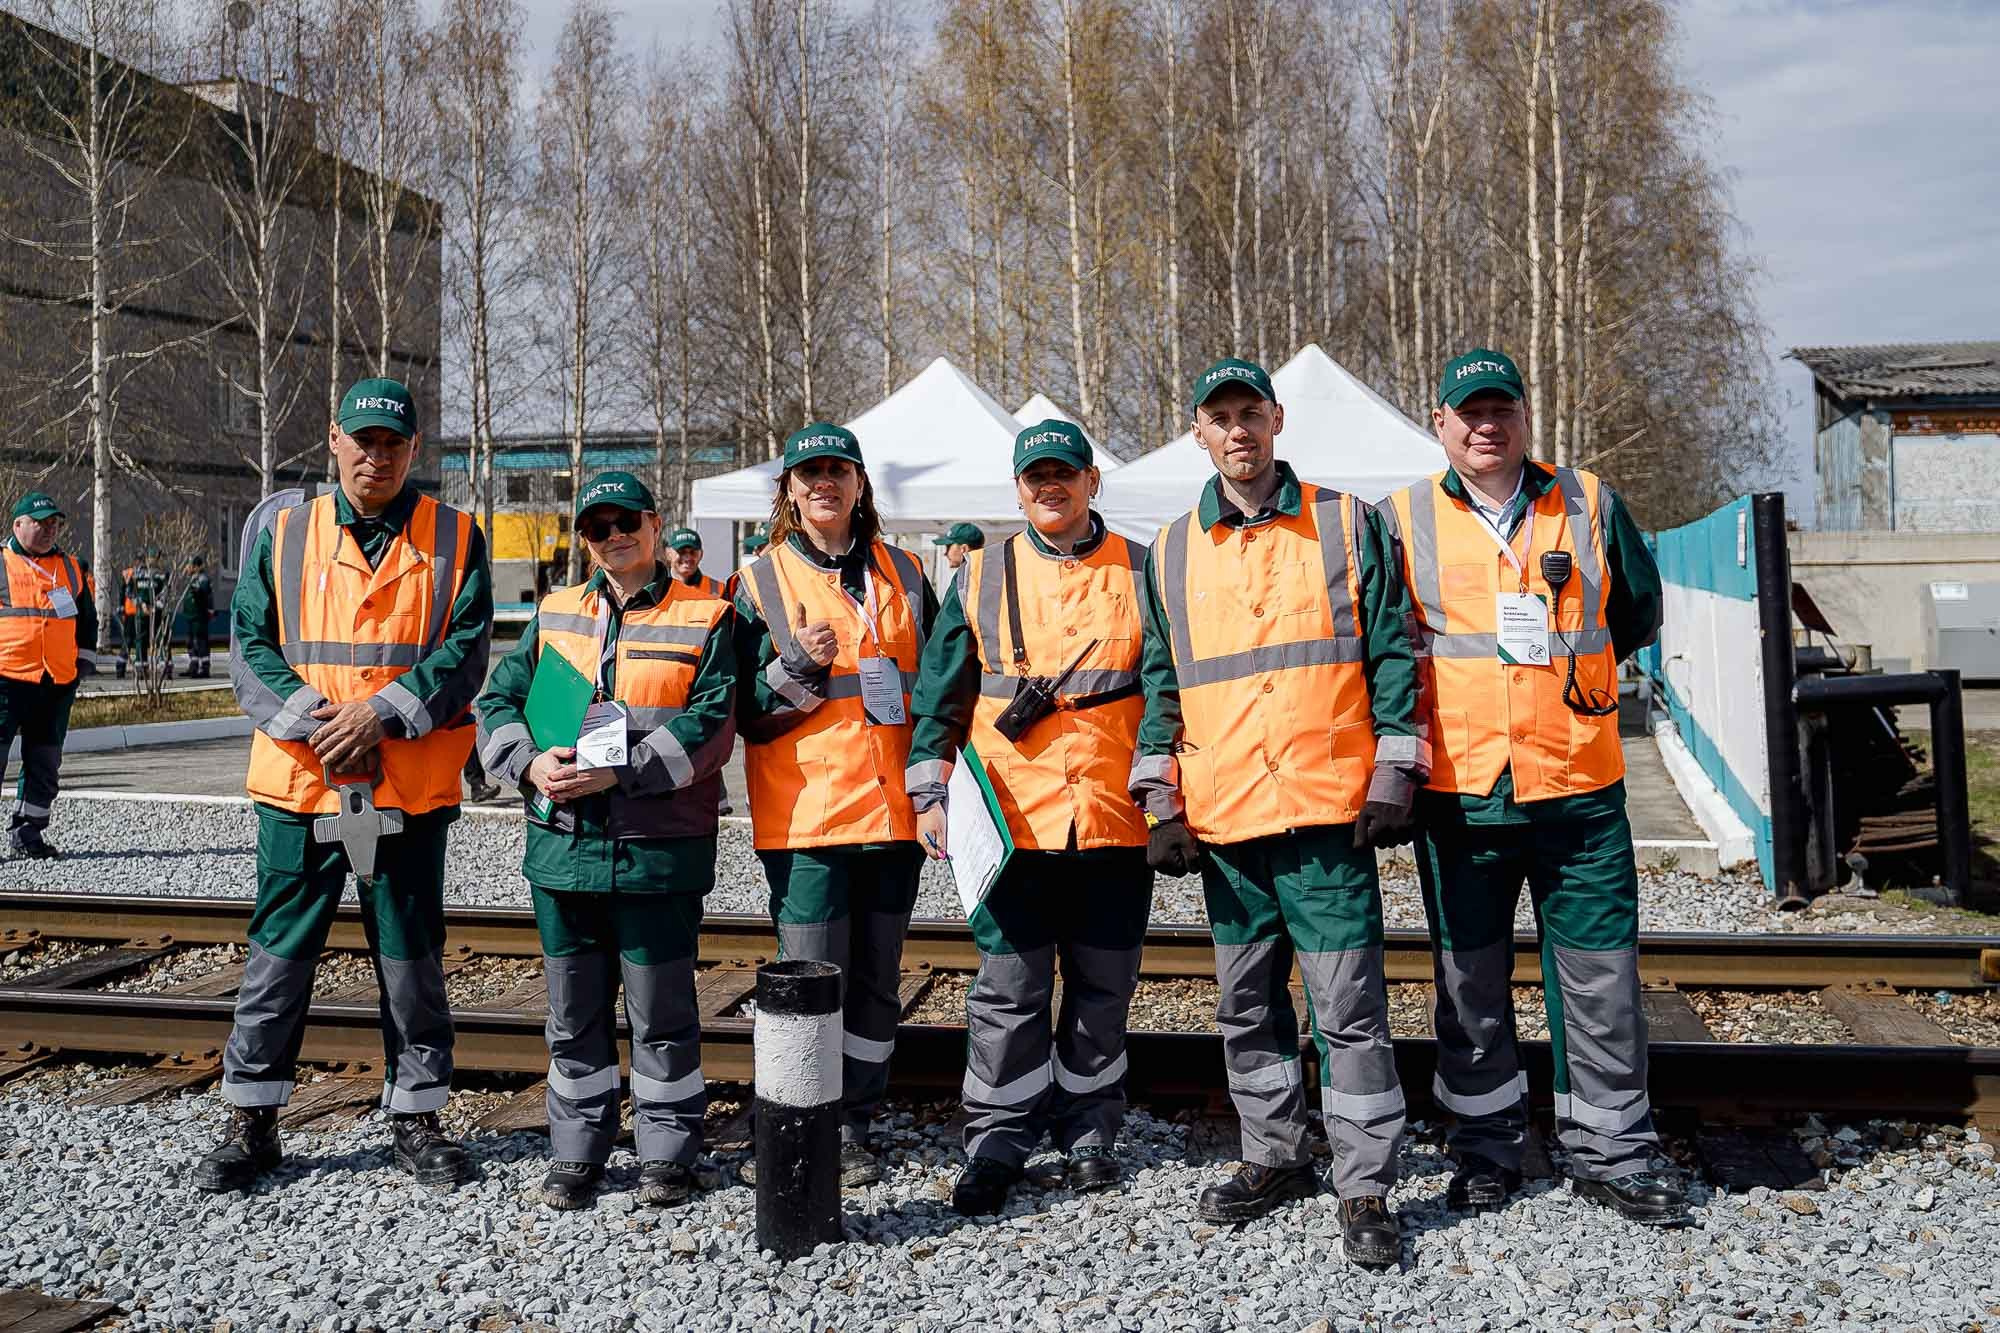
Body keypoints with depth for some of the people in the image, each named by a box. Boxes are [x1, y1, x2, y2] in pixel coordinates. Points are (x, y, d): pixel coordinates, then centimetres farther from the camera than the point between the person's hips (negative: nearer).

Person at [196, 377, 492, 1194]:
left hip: (411, 790, -1)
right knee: (277, 960, 8)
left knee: (413, 964, 9)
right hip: (300, 785, 1)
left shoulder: (455, 540, 3)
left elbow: (464, 653, -5)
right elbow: (249, 646, 3)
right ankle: (250, 1124, 23)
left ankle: (416, 1118, 23)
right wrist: (308, 717, -13)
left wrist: (380, 712, -17)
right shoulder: (285, 535, 8)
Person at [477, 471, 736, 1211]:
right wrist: (530, 763, -10)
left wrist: (618, 772, -18)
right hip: (563, 844, 4)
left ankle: (667, 1149, 21)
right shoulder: (554, 615, 13)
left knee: (661, 1010, 5)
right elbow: (498, 701, 10)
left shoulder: (704, 617, -1)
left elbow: (709, 725, -10)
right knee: (574, 1010, 13)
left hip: (659, 851, -4)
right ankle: (576, 1149, 27)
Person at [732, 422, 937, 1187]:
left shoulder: (903, 574, 13)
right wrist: (801, 667, -18)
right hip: (804, 811, -3)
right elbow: (749, 713, -1)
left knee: (877, 977, 9)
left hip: (893, 808, 4)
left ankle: (853, 1127, 21)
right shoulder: (761, 581, 3)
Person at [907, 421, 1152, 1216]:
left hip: (1114, 822, 1)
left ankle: (1088, 1136, 26)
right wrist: (930, 792, 2)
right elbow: (940, 699, 9)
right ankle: (996, 1146, 14)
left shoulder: (1140, 574, 6)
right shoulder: (981, 578, 7)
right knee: (1008, 989, 3)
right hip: (1012, 821, 0)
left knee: (1102, 989, 11)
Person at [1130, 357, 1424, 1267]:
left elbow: (1391, 651, 2)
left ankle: (1365, 1184, 10)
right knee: (1247, 1006, 13)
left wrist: (1393, 773, -6)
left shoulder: (1346, 524, 4)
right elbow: (1160, 682, 13)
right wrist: (1161, 799, 6)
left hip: (1328, 809, -3)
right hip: (1223, 818, 4)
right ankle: (1274, 1157, 29)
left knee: (1348, 1003, -2)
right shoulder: (1171, 551, 11)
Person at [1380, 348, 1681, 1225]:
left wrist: (1566, 661, 10)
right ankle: (1486, 1148, 25)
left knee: (1600, 978, 5)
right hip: (1457, 791, 0)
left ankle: (1611, 1153, 21)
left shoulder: (1590, 505, 7)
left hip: (1579, 787, 1)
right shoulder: (1401, 520, 3)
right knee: (1469, 983, 9)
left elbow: (1638, 617, 17)